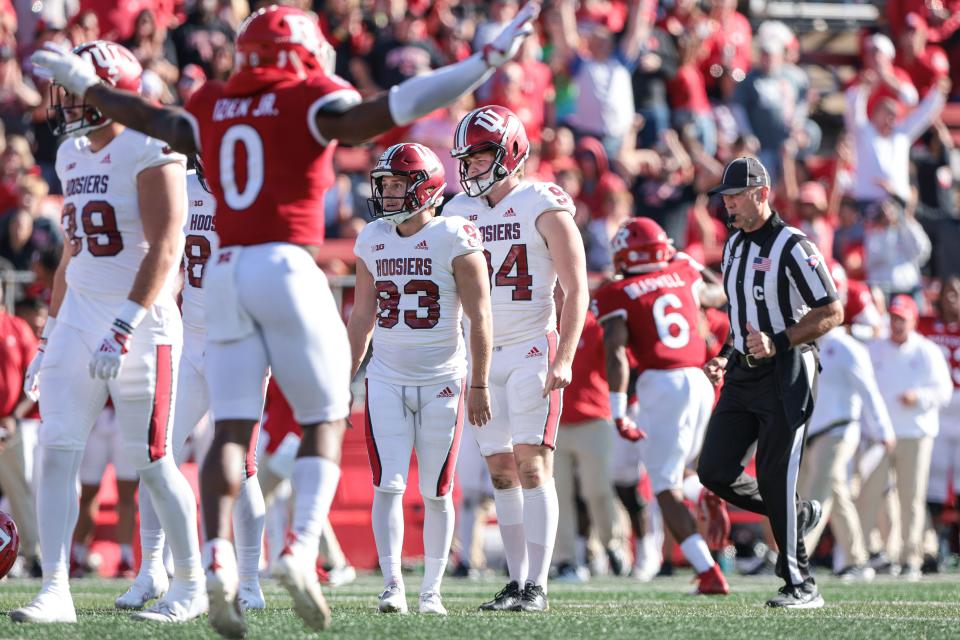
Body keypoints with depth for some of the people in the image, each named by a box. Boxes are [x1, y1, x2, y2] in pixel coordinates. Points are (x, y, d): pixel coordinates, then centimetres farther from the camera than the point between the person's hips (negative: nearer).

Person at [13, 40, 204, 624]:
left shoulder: (150, 153, -11)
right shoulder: (73, 158, 14)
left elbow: (163, 251, -19)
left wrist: (122, 329, -26)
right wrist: (50, 340, 21)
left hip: (140, 322, -7)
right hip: (78, 321, 7)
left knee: (150, 461, -1)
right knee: (57, 452, -4)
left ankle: (192, 587, 13)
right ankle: (56, 592, -7)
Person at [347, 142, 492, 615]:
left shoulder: (454, 239, -9)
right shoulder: (373, 240, 5)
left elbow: (479, 317, -9)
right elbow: (361, 315, 14)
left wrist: (479, 385, -12)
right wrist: (345, 379, 13)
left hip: (442, 380, -3)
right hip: (387, 378, 3)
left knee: (436, 492, 4)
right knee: (388, 484, -8)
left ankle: (432, 590, 11)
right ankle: (392, 586, -11)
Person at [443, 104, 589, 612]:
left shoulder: (543, 208, -7)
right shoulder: (460, 212, 10)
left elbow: (576, 289, -9)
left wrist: (563, 360, -17)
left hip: (532, 350, -6)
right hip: (482, 355, 6)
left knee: (532, 463, -11)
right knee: (501, 469, 6)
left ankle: (537, 585, -11)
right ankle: (516, 581, 11)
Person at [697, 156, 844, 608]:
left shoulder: (792, 247, -12)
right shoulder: (734, 246, 14)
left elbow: (832, 312, -14)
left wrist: (778, 344, -22)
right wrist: (725, 358, 11)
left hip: (785, 375, -8)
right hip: (743, 376, 8)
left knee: (774, 478, -9)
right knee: (715, 472, 0)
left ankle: (801, 585, 1)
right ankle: (799, 514, 23)